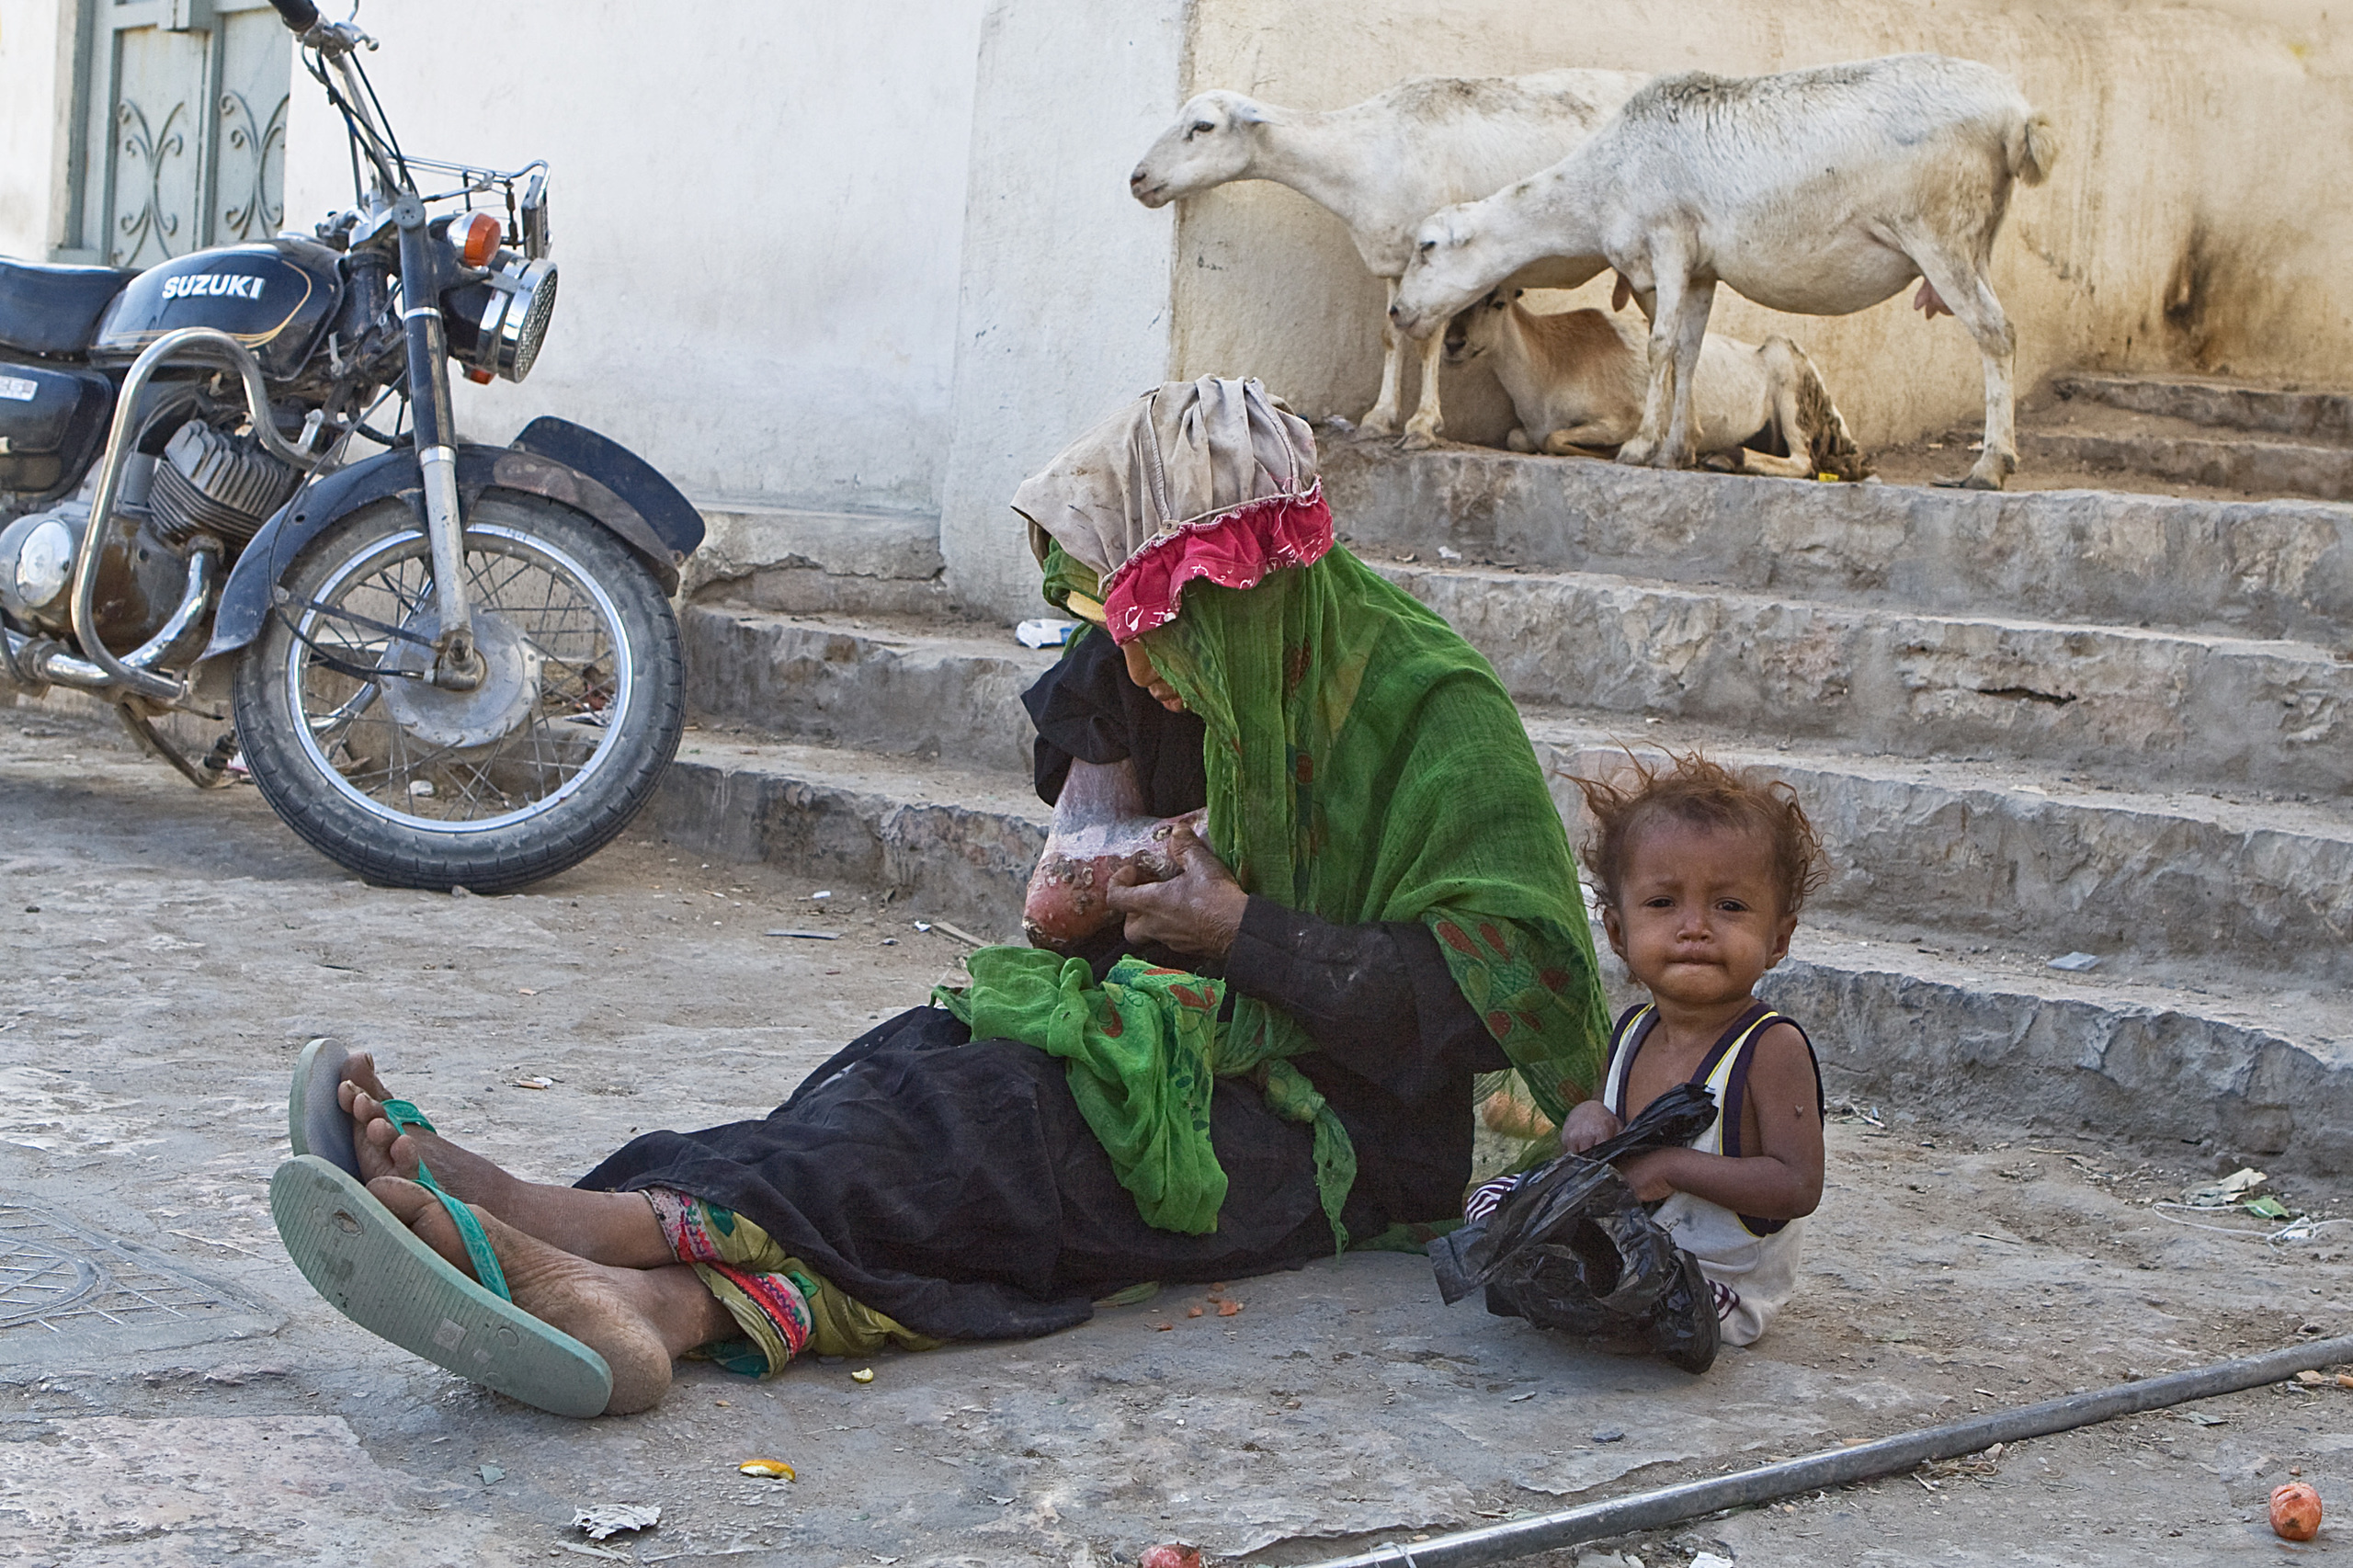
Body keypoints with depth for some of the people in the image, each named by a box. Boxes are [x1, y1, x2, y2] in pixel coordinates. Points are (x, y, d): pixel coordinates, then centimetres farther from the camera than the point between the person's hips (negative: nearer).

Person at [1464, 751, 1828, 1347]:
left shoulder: (1772, 1048, -20)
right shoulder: (1632, 1032, 2)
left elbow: (1798, 1186, -26)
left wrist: (1672, 1166, -27)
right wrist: (1589, 1120, -9)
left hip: (1724, 1288, -7)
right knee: (1494, 1196, 6)